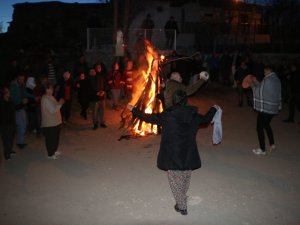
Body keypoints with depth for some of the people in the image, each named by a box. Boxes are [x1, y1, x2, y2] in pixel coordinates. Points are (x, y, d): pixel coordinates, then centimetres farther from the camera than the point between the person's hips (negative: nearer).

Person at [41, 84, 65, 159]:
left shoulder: (50, 97, 10)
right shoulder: (46, 99, -22)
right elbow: (53, 110, -24)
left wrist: (59, 103, 5)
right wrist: (60, 104, -17)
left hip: (55, 122, 10)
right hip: (50, 123, -10)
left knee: (56, 137, 21)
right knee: (51, 139, 2)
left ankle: (54, 151, 38)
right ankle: (50, 154, 15)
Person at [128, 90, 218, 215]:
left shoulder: (167, 115, -15)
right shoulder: (194, 115, -4)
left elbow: (149, 118, -6)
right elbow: (206, 120, 16)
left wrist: (134, 110, 8)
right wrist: (214, 109, 36)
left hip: (172, 156, -4)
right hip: (188, 156, 4)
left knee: (175, 181, 13)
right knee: (185, 180, 23)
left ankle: (182, 207, 22)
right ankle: (182, 201, 41)